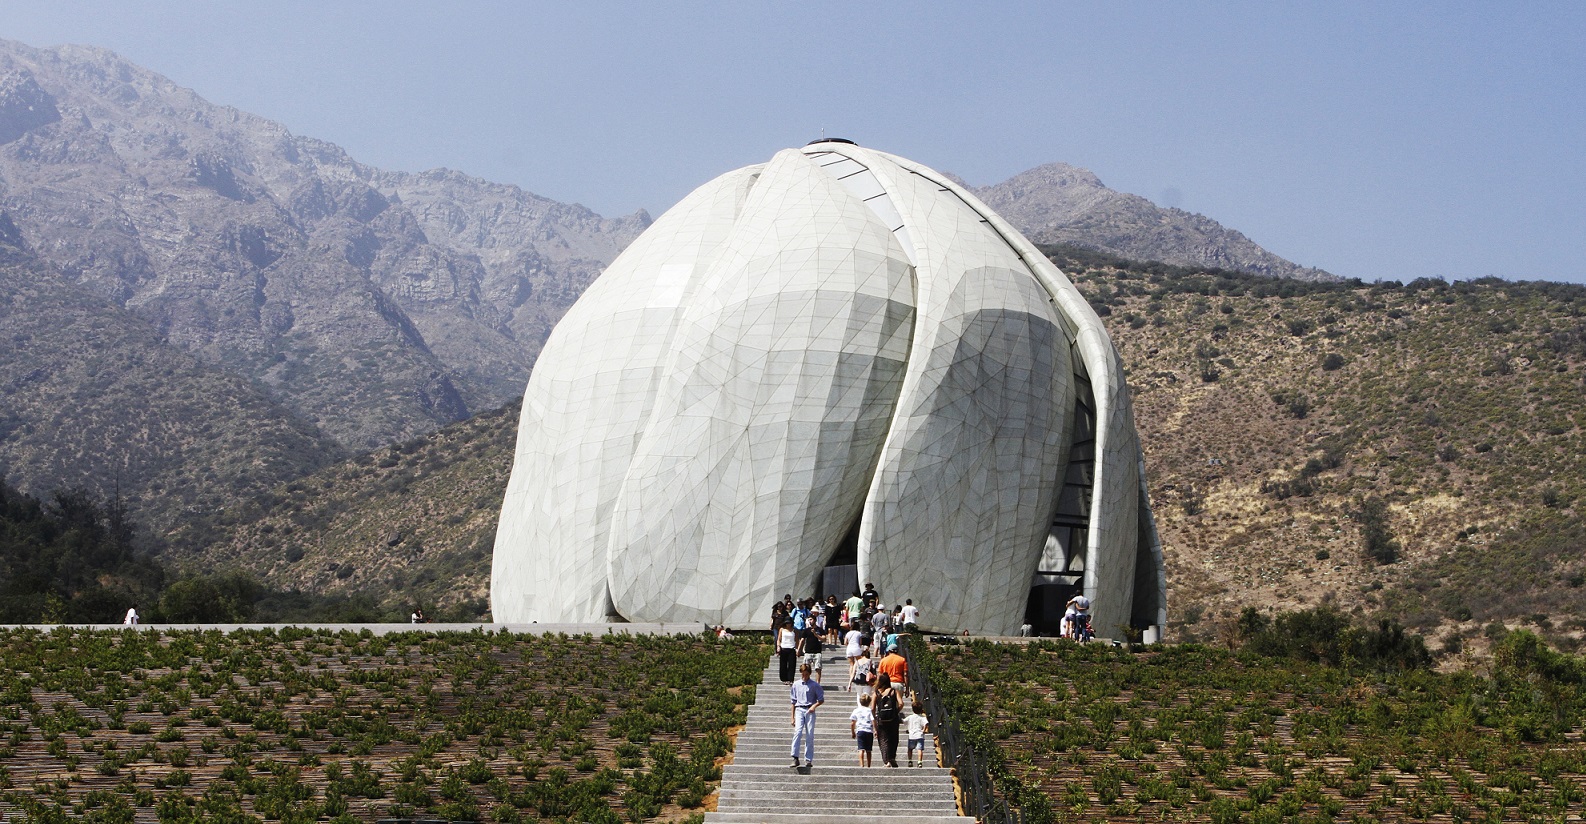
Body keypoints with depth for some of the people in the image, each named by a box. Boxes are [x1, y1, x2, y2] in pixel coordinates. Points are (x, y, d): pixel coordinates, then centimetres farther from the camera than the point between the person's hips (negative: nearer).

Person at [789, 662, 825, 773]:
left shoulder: (815, 685, 6)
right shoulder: (796, 685, 11)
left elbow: (821, 700, 9)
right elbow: (793, 701, 15)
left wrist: (814, 706, -11)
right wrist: (792, 717, 12)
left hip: (810, 711, 0)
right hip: (799, 710, 0)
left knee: (810, 736, -3)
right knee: (798, 731, -19)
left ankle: (808, 760, 3)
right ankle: (795, 758, -23)